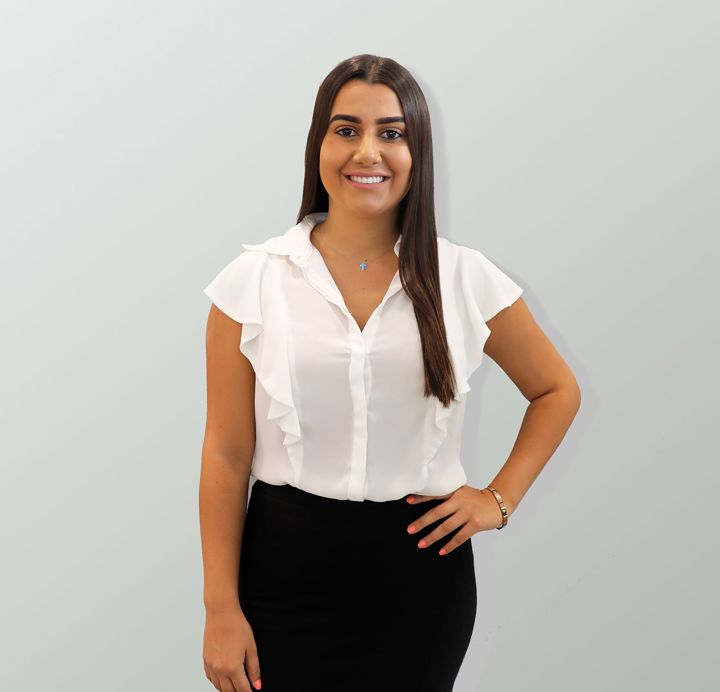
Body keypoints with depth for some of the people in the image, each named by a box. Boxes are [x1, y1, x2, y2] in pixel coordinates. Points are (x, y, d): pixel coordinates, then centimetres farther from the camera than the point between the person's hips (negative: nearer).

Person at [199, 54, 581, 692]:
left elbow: (559, 392, 13)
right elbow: (226, 455, -3)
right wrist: (221, 609, -4)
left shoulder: (465, 279, -2)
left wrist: (500, 499, 3)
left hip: (422, 570, 1)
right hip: (287, 562, 0)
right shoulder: (254, 281, -4)